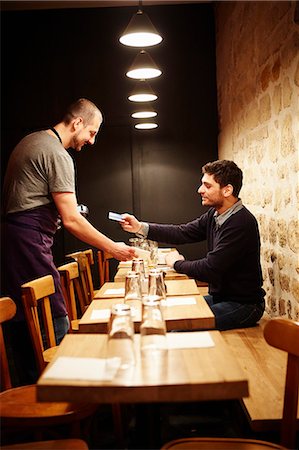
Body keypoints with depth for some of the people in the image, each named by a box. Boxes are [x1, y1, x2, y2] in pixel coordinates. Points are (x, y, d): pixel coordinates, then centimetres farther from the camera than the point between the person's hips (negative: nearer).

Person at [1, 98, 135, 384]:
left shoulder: (31, 141, 18)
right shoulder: (57, 154, -13)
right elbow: (71, 221, -17)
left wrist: (56, 212, 19)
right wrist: (112, 248, -10)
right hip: (29, 242, -11)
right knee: (56, 327, -9)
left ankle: (29, 384, 24)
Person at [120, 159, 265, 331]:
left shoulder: (241, 223, -25)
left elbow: (210, 269, -26)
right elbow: (183, 233, 6)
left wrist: (177, 263, -7)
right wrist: (140, 227, -3)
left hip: (243, 305, -9)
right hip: (219, 296, 9)